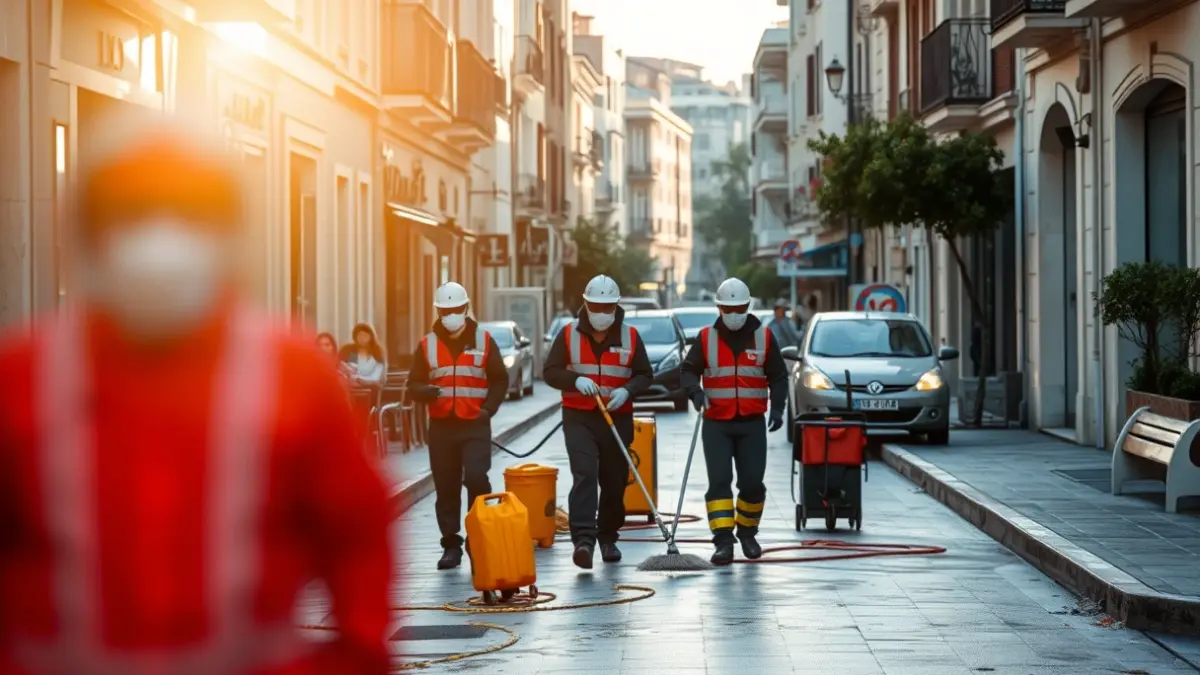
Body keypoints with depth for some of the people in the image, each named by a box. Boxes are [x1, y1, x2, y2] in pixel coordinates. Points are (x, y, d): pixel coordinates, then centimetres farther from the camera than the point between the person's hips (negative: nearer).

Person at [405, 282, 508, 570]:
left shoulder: (484, 341, 5)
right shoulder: (427, 345, 7)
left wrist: (489, 408, -6)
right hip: (441, 426, 2)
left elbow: (500, 379, 8)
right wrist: (426, 391, -17)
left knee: (476, 478, -16)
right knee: (446, 487, 4)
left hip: (475, 426, -2)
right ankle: (451, 545, 13)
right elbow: (413, 385, 6)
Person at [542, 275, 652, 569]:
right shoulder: (569, 334, 0)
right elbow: (550, 371, -1)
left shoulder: (630, 336, 3)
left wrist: (627, 391, -15)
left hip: (618, 419, 2)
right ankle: (583, 539, -25)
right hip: (579, 419, -2)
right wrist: (576, 380, -20)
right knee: (584, 475, -18)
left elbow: (645, 375, 6)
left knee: (615, 481, 9)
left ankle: (608, 537, 26)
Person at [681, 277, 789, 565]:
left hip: (752, 424, 1)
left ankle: (747, 533, 25)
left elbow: (778, 376, 7)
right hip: (716, 424, -1)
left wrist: (777, 407, -6)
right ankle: (723, 540, -10)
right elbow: (688, 369, 2)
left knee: (752, 482, 3)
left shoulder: (764, 337, 3)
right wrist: (695, 390, -20)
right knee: (719, 481, -9)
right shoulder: (706, 338, 2)